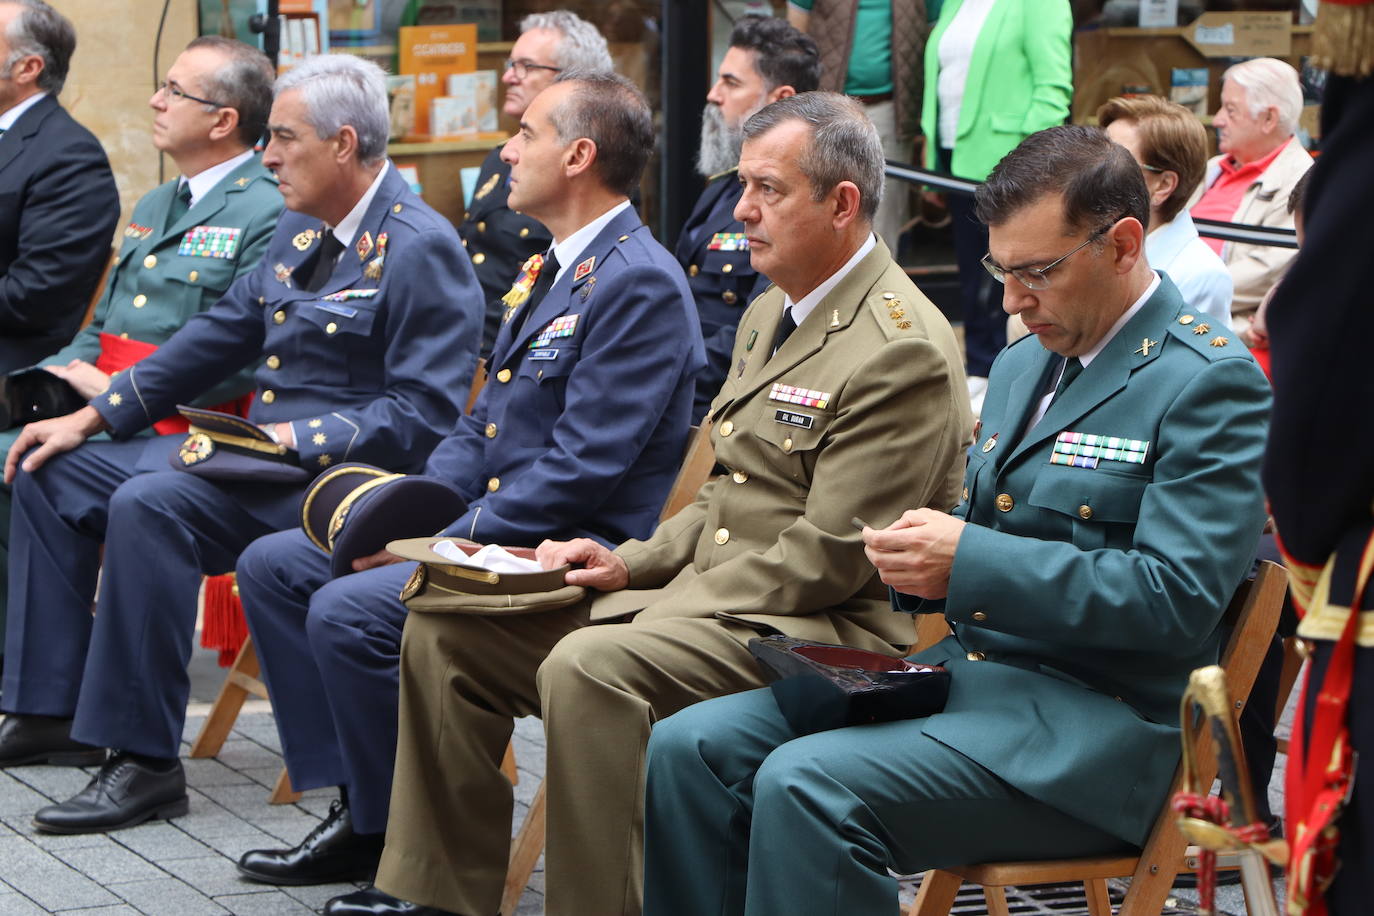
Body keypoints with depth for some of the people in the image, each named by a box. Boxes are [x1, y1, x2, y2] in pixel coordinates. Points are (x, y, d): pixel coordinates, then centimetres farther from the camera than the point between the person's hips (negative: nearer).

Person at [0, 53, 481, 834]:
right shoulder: (301, 232, 14)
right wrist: (92, 417, 14)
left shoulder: (420, 250, -14)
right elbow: (220, 334, 20)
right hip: (260, 450, 10)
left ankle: (146, 760, -27)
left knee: (150, 504, -33)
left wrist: (299, 439, -25)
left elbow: (426, 414, -20)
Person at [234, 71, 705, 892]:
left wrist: (447, 541, -19)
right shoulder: (558, 268, 16)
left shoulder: (641, 284, -16)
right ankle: (356, 803, 6)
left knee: (347, 613, -26)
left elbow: (581, 469, -22)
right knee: (272, 565, 7)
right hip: (484, 523, 11)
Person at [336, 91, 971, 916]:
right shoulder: (771, 315, 17)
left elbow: (826, 560, -20)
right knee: (446, 630, 4)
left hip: (826, 630, -10)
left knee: (588, 668, -35)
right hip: (704, 594, 10)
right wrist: (630, 565, 5)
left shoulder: (904, 351, -16)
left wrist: (672, 599, -15)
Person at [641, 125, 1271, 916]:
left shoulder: (1211, 382, -9)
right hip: (963, 669, 9)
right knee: (691, 749, -8)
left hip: (1093, 718, -9)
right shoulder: (1024, 364, 19)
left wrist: (971, 561, -20)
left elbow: (1178, 597, -18)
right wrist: (925, 554, 3)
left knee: (806, 785, -29)